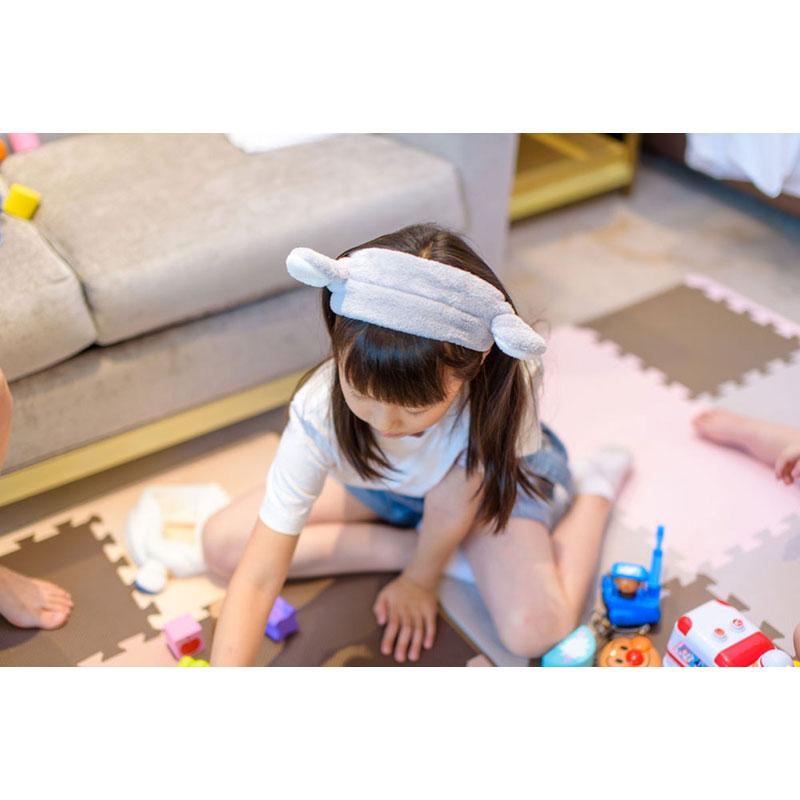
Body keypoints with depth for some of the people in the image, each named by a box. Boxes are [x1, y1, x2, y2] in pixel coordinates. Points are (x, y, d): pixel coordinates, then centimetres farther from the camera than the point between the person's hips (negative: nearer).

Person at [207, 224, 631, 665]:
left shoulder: (502, 382, -40)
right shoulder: (320, 413, -37)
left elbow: (456, 499, -25)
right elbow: (257, 578, -36)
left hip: (493, 477, -1)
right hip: (376, 480, 2)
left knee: (535, 631, -25)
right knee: (221, 542, -10)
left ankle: (595, 486, 4)